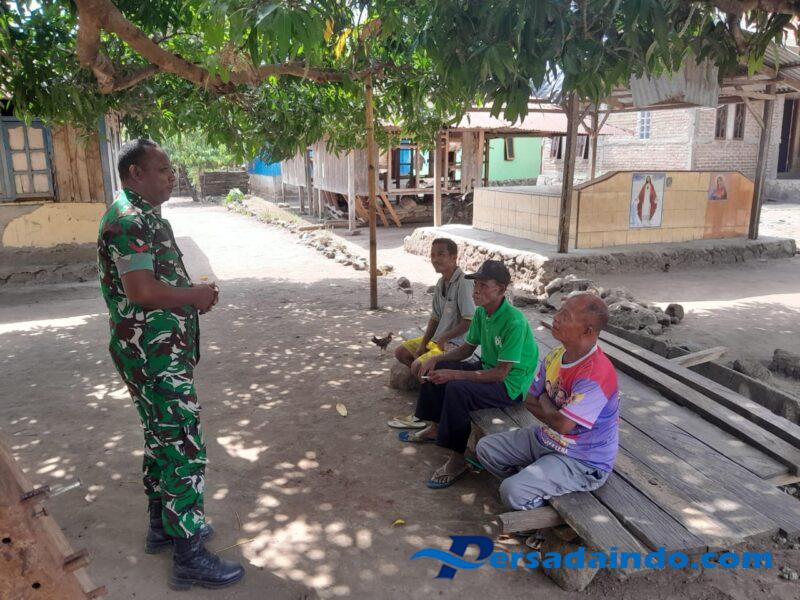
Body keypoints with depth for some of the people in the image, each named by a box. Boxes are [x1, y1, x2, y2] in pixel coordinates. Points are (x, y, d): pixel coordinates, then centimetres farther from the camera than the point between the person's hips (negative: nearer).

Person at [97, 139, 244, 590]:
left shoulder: (145, 215, 15)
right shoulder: (129, 220, -18)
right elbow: (142, 290, -30)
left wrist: (194, 294, 7)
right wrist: (195, 295, -14)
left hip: (164, 353, 11)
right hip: (155, 357, -11)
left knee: (163, 439, 20)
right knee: (184, 448, -4)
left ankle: (165, 524, 36)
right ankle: (189, 557, 7)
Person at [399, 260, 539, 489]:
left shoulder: (515, 322, -28)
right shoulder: (481, 312, -1)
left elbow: (501, 373, -27)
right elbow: (467, 348, 12)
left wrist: (454, 374, -28)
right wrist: (437, 358, -5)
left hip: (511, 383, -9)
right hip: (488, 368, 9)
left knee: (457, 389, -31)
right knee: (435, 369, 6)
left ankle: (458, 459, -16)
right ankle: (435, 428, 21)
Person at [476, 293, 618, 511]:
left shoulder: (595, 374, -30)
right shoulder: (555, 356, -2)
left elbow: (562, 425, -29)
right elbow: (530, 401, 6)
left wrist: (544, 402, -10)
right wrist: (554, 413, -12)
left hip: (581, 462, -8)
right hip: (546, 438, 9)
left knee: (513, 493, -24)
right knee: (485, 448, 8)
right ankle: (531, 484, 15)